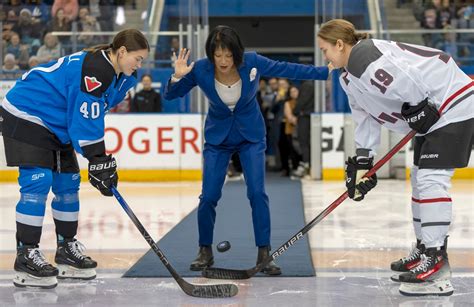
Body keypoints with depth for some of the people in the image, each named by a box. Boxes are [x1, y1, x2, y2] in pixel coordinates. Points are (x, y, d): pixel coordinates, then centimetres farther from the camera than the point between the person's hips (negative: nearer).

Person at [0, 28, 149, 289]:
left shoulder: (116, 75, 6)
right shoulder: (94, 69, -26)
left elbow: (92, 118, 11)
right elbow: (87, 121, -26)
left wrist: (103, 163, 7)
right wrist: (99, 162, -23)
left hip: (56, 125, 11)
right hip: (26, 114, -11)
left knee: (68, 183, 9)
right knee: (38, 181, -16)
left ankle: (67, 250, 19)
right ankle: (26, 256, -13)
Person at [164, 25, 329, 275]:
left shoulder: (252, 63, -22)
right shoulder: (200, 70, -22)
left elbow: (289, 70, -10)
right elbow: (170, 95, -11)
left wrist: (327, 71, -10)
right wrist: (177, 77, -33)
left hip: (251, 135, 0)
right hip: (217, 137, 1)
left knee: (257, 193, -11)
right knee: (208, 196, -3)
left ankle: (264, 253, -1)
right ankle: (205, 252, 17)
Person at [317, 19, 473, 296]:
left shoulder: (364, 58, -22)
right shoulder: (349, 78, 12)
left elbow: (405, 82, -30)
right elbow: (365, 116, 13)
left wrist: (420, 109, -17)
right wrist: (362, 161, 8)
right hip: (430, 113, 11)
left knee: (432, 179, -17)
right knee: (420, 180, 17)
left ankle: (436, 265, -19)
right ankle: (425, 249, 29)